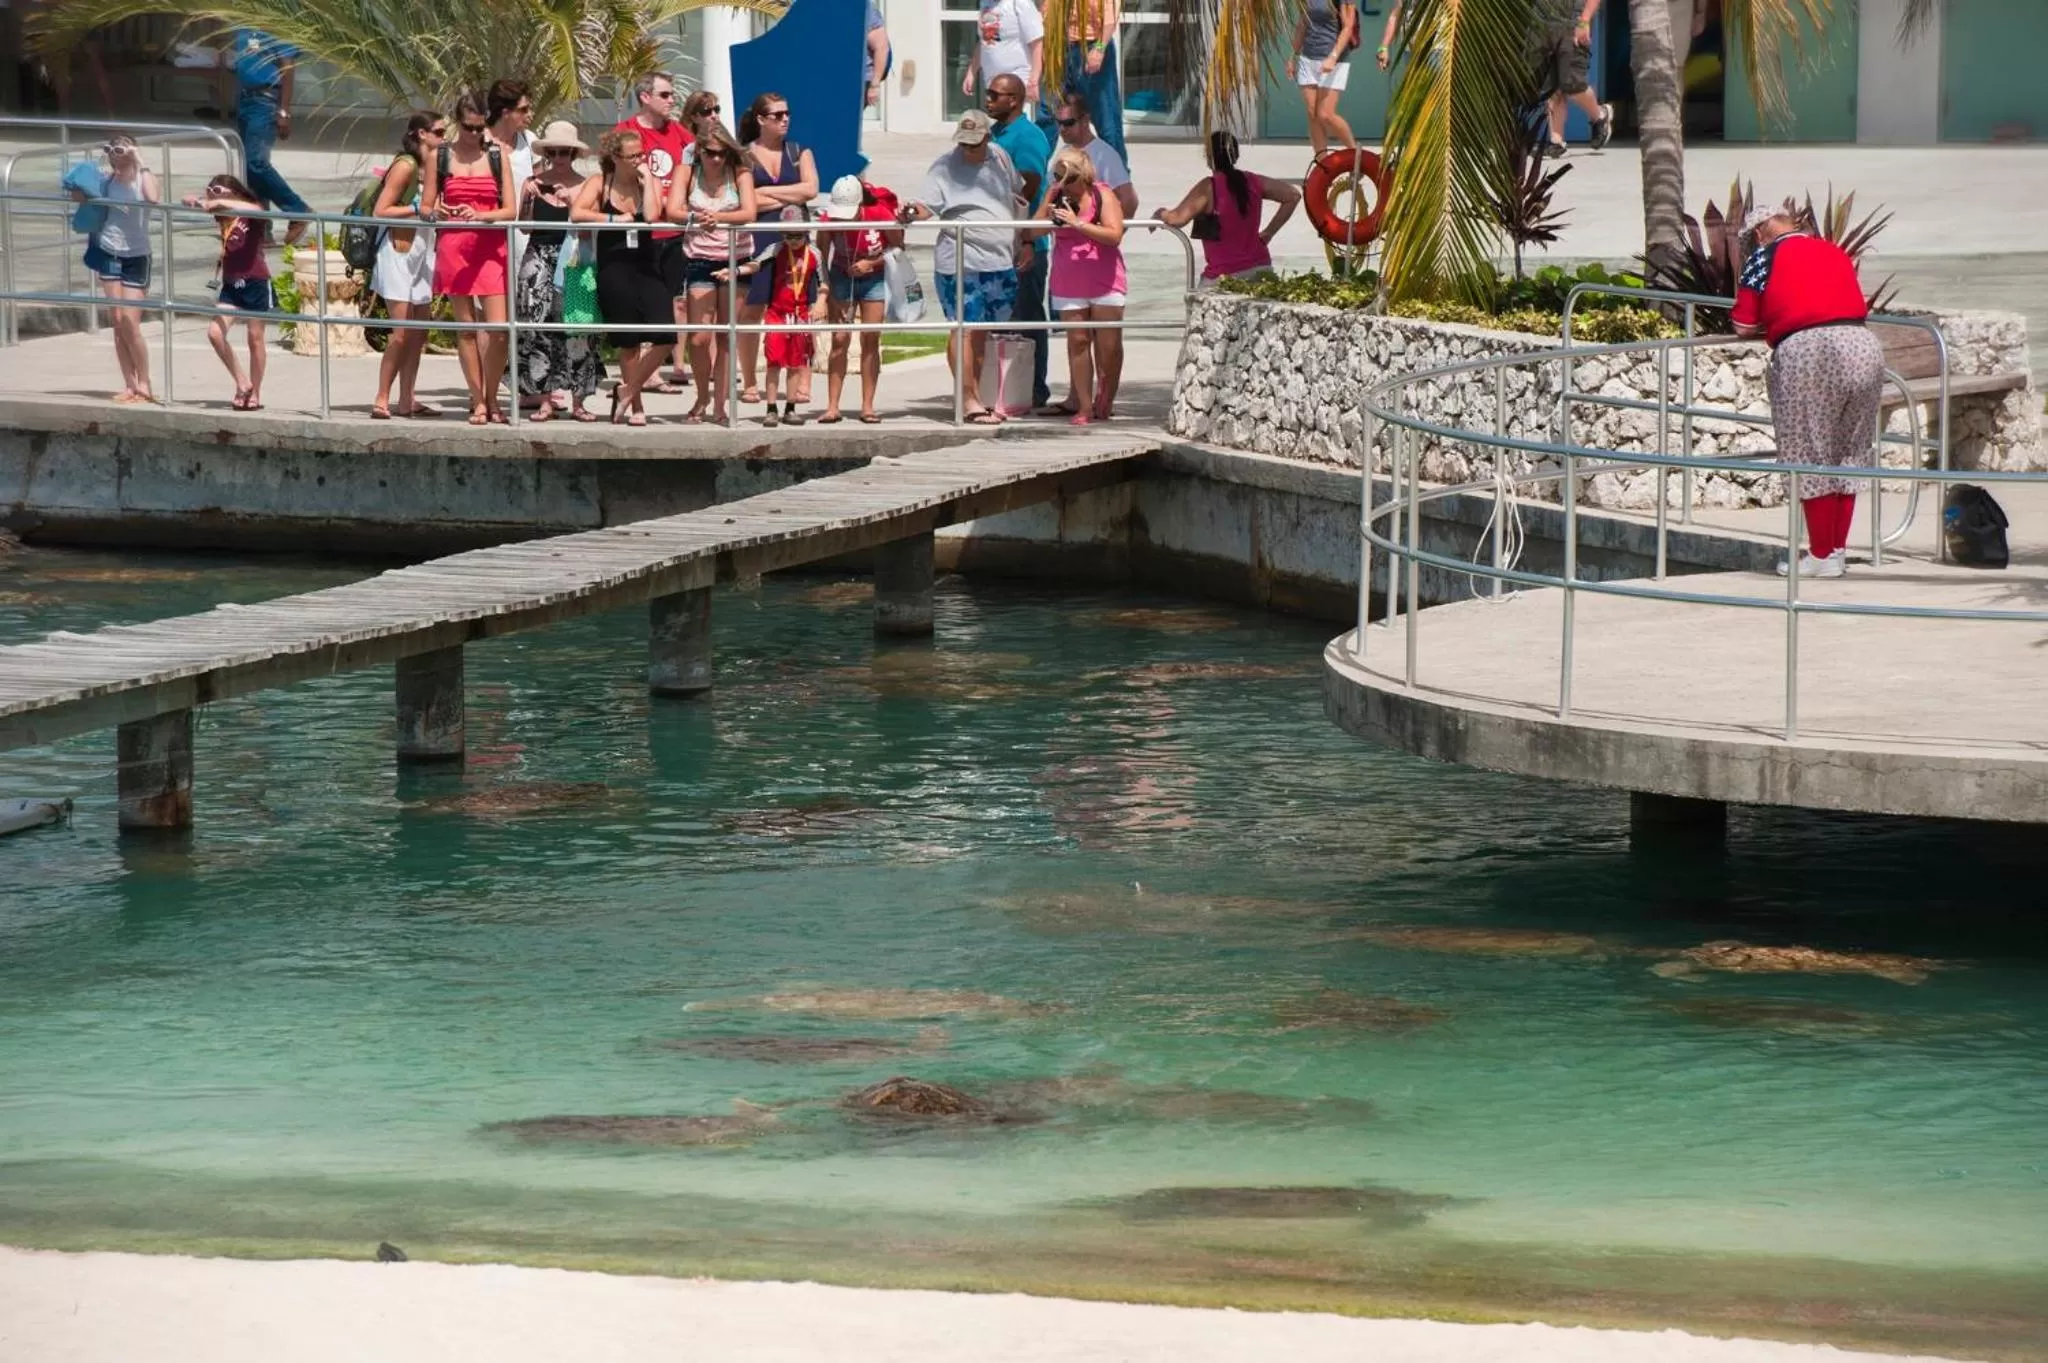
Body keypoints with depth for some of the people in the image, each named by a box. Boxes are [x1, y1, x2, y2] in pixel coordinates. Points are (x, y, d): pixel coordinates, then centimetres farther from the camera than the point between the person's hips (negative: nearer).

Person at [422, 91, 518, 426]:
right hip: (453, 247, 0)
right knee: (465, 327, 2)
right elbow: (426, 207, 8)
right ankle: (478, 401, 8)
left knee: (497, 328, -9)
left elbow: (510, 210, 2)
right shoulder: (440, 157, 7)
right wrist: (437, 213, -16)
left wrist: (480, 215, -16)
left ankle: (491, 398, 6)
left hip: (491, 248, 0)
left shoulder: (497, 156, 7)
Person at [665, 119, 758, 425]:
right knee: (699, 338, -6)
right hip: (700, 260, 0)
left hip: (735, 260, 0)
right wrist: (697, 219, -33)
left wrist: (718, 217, -34)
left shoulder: (740, 174, -2)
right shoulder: (687, 172, 0)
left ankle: (719, 405, 11)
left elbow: (749, 213, -16)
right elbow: (672, 211, -12)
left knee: (726, 337, 3)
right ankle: (702, 397, 18)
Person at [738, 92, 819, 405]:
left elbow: (811, 189, -1)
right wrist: (791, 197, -6)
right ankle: (748, 383, 5)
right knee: (751, 310, -2)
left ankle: (800, 381, -3)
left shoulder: (799, 152, 13)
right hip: (757, 240, -2)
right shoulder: (744, 155, 4)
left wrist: (767, 193, -5)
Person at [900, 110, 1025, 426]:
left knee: (984, 331, 10)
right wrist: (911, 213, -36)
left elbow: (1020, 193, 25)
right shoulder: (945, 167, -4)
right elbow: (927, 206, -13)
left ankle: (975, 397, 15)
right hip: (961, 265, -6)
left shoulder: (999, 158, 11)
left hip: (1001, 262, 6)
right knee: (965, 329, -9)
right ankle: (970, 401, -8)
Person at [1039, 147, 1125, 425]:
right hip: (1069, 285, 3)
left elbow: (1114, 235, -20)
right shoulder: (1055, 196, 3)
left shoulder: (1102, 197, -8)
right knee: (1077, 341, 0)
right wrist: (1050, 217, -9)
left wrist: (1077, 223, -25)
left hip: (1105, 284, -3)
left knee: (1109, 344, -1)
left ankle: (1105, 400, 19)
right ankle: (1084, 405, 3)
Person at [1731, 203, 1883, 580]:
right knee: (1849, 453, 14)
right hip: (1864, 347, 5)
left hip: (1806, 352, -5)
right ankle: (1838, 550, 19)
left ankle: (1821, 556, 8)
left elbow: (1744, 327, 7)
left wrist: (1771, 324, 29)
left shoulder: (1763, 257, 8)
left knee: (1811, 456, 4)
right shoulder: (1836, 252, 23)